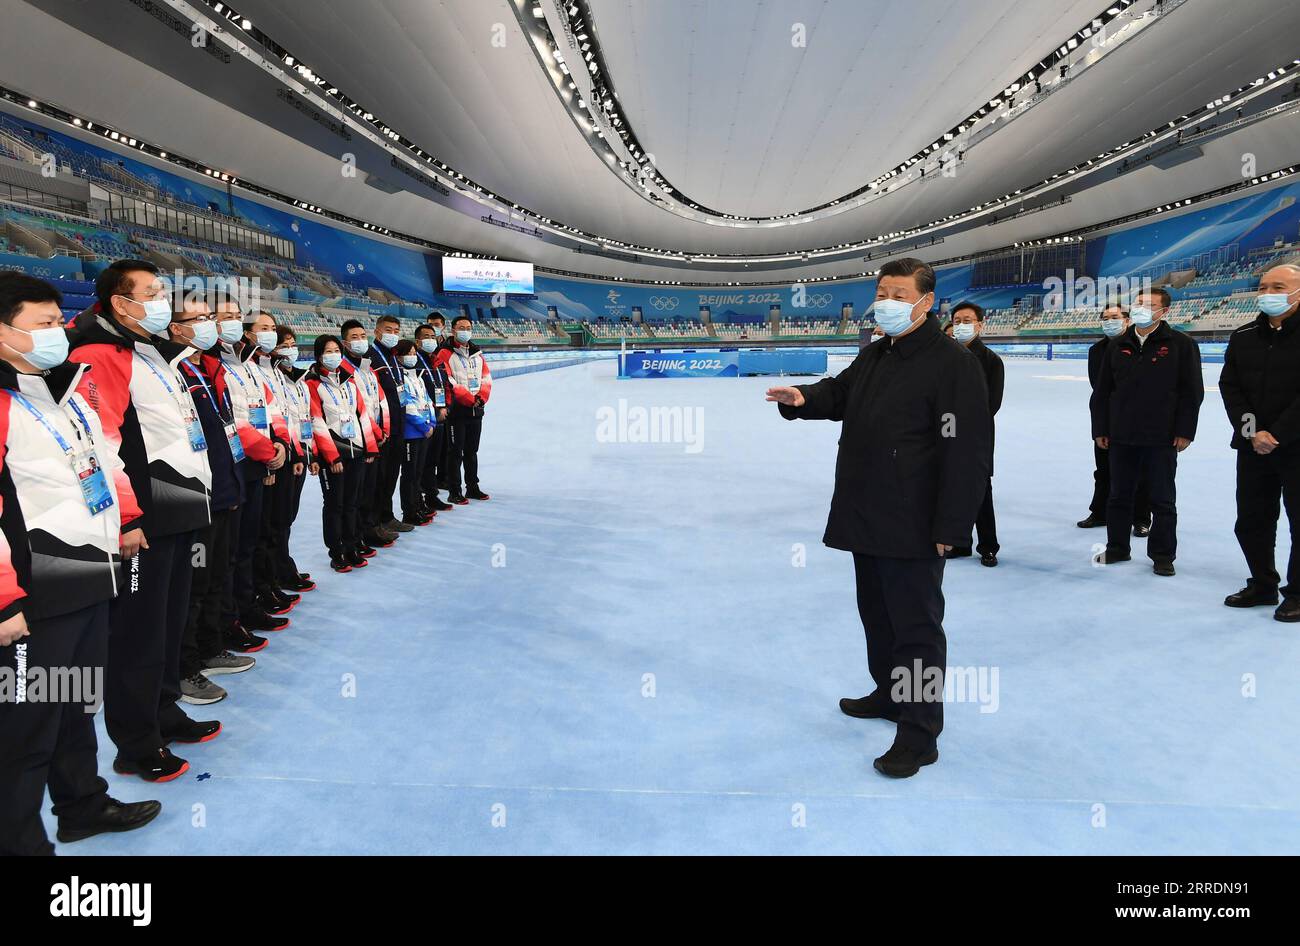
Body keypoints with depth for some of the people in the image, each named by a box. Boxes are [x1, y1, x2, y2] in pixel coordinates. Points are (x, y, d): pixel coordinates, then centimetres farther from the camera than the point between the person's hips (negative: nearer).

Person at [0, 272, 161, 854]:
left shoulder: (65, 388, 12)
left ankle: (83, 805, 42)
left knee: (79, 703, 24)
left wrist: (125, 523, 22)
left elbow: (104, 458, 25)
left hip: (92, 580, 9)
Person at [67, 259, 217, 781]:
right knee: (138, 634, 0)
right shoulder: (99, 357, -12)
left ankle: (164, 713, 33)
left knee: (171, 622, 18)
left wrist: (197, 494, 22)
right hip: (143, 522, -9)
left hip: (179, 512, 9)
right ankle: (135, 747, 11)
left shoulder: (159, 353, 19)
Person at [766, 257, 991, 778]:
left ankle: (918, 734, 10)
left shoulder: (952, 363, -15)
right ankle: (890, 693, 41)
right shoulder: (874, 355, 14)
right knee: (876, 612, 22)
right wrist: (803, 398, 0)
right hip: (866, 518, 9)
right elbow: (840, 392, 25)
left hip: (912, 527, -9)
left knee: (915, 623, -1)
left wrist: (950, 526, -21)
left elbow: (968, 450, -19)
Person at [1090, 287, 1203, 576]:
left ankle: (1162, 555, 17)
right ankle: (1117, 548, 25)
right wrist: (1100, 429, 6)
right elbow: (1102, 392, 9)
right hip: (1121, 437, 4)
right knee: (1119, 496, 12)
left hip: (1162, 439, -3)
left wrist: (1184, 431, -9)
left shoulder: (1181, 345, -2)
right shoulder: (1117, 346, 8)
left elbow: (1192, 392, -4)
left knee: (1162, 500, 6)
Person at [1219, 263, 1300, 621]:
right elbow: (1229, 387, 4)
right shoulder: (1243, 337, 7)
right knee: (1251, 521, 12)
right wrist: (1251, 430, -7)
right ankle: (1263, 585, 28)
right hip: (1252, 446, 5)